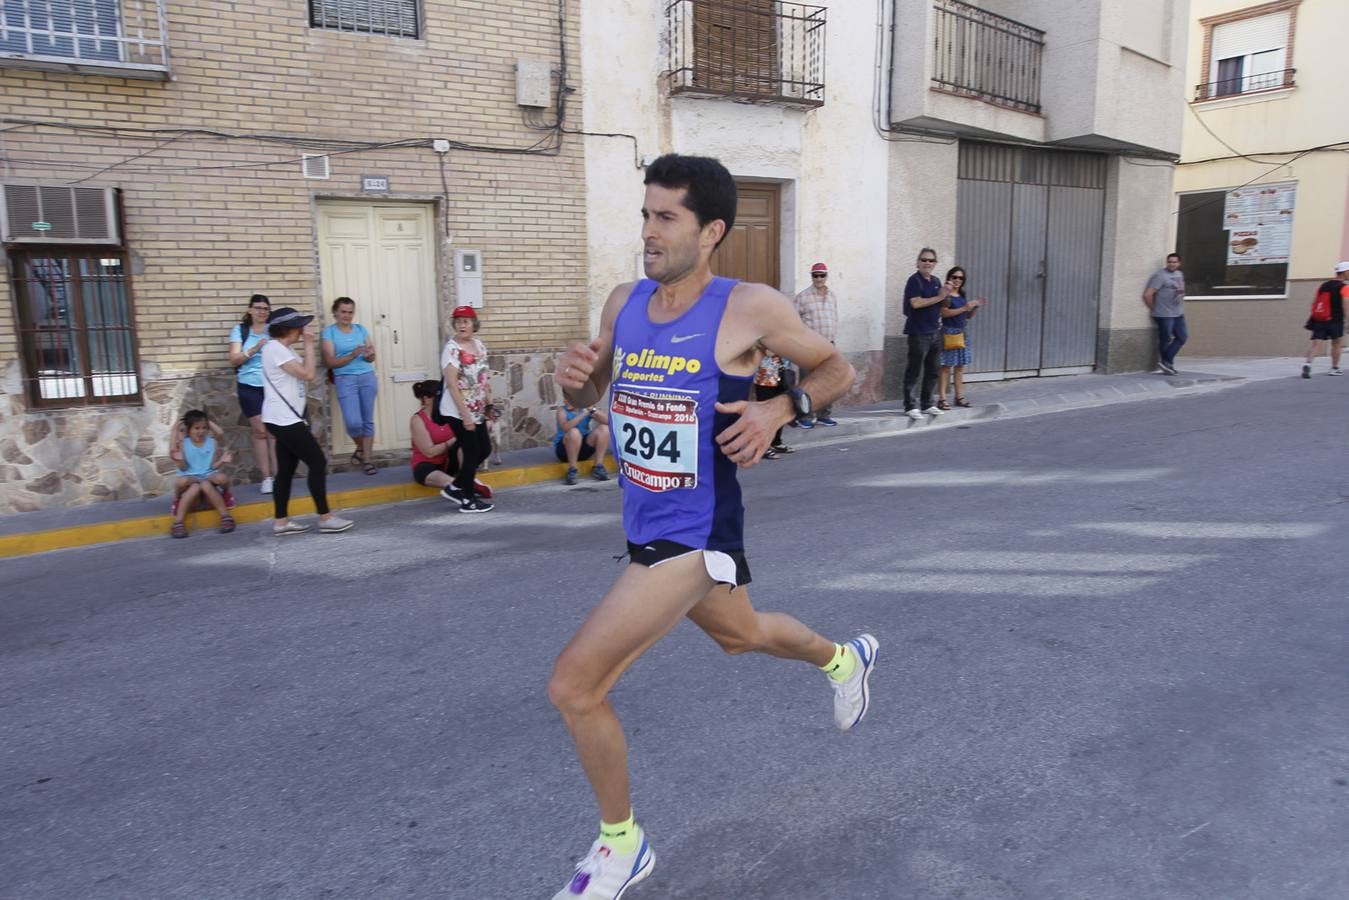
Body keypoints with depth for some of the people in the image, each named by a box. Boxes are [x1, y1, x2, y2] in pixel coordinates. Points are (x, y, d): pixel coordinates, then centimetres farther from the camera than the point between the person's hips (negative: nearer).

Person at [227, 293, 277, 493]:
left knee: (274, 431, -1)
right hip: (249, 387, 0)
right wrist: (254, 349, -18)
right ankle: (266, 477, 6)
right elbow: (234, 359, -3)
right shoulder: (239, 330, 4)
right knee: (260, 431, 2)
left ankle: (276, 475, 3)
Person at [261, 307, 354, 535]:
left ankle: (281, 522, 14)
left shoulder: (284, 349, 16)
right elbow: (307, 374, -19)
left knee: (286, 469, 11)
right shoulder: (275, 348, -16)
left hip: (285, 419, 10)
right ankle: (325, 518, -3)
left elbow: (304, 372, 16)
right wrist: (308, 344, -13)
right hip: (284, 420, -10)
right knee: (317, 463, -7)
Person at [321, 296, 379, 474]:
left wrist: (368, 354, -16)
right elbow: (330, 362, -7)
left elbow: (372, 358, 8)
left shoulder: (361, 329, 9)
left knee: (368, 420, 3)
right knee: (353, 422, -12)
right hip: (345, 379, -3)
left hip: (368, 377, 3)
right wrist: (352, 355, -19)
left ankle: (366, 458, 13)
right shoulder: (329, 331, 0)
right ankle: (360, 448, 19)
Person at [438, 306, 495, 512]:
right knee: (472, 452, -2)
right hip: (458, 412, -8)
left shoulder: (479, 345, 7)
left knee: (484, 449, 11)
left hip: (477, 410, 8)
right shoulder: (451, 349, -15)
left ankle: (457, 487, 27)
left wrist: (490, 405, 12)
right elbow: (452, 384, -20)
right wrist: (465, 415, -22)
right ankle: (468, 500, 12)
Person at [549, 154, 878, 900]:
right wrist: (574, 377, -11)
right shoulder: (623, 304, 0)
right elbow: (588, 396, 12)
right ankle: (844, 657, 64)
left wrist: (778, 409, -21)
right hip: (645, 525, 7)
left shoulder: (749, 309, -17)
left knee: (573, 686, -12)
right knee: (740, 634, 32)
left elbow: (838, 369, -3)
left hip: (695, 537, -7)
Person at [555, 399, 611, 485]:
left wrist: (593, 410, -26)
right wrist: (583, 414, -34)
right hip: (563, 448, -4)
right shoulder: (562, 410, -9)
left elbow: (608, 422, -13)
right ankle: (572, 471, -22)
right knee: (574, 432, -33)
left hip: (583, 447, 4)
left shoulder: (587, 408, -1)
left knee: (604, 428, -13)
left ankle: (598, 467, -11)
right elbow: (565, 428, -30)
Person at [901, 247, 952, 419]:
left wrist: (946, 295, 0)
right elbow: (916, 303, -21)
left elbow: (942, 306, 21)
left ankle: (927, 403, 21)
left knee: (932, 371, 11)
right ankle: (910, 405, 2)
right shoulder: (914, 280, -7)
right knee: (914, 371, -4)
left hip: (935, 332, 8)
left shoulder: (936, 281, 15)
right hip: (919, 332, -8)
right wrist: (939, 297, -12)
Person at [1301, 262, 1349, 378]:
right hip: (1335, 320, -4)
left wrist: (1313, 320, 21)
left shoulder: (1324, 285, 12)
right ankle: (1334, 368, 23)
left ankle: (1308, 363, -28)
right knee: (1336, 344, 13)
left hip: (1319, 320, 4)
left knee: (1316, 344, -5)